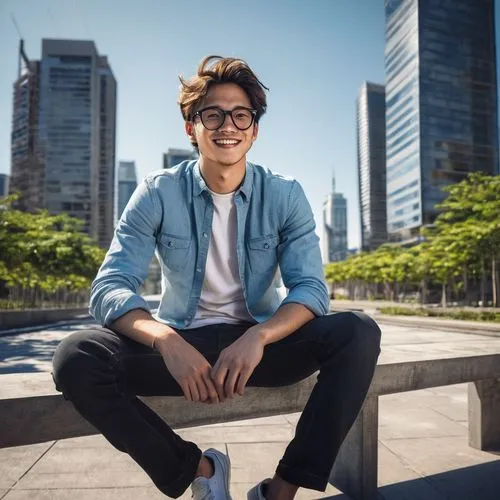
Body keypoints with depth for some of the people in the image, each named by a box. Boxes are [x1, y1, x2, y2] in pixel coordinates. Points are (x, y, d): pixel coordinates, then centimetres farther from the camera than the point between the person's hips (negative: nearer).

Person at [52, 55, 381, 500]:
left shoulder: (285, 195, -3)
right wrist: (169, 342, -33)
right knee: (77, 358, -25)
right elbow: (110, 287, -13)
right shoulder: (157, 193, -6)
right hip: (183, 345, 0)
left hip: (262, 342, 1)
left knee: (359, 333, -24)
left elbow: (311, 288, -10)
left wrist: (258, 337, -31)